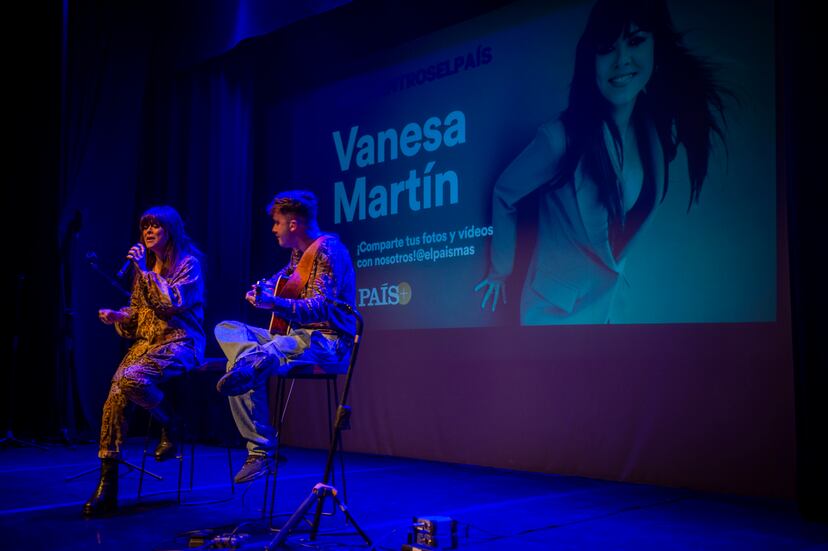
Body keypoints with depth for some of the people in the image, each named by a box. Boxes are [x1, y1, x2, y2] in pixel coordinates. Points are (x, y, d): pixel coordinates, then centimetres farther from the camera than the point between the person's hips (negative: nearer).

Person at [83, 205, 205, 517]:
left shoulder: (188, 264, -2)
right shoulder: (144, 266, 18)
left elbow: (172, 303, -16)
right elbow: (136, 311, 21)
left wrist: (146, 272, -13)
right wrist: (118, 316, 0)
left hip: (179, 342, -6)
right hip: (146, 341, 6)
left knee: (131, 379, -34)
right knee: (115, 396, -18)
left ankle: (170, 426, -4)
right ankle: (107, 485, -16)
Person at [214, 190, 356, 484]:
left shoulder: (327, 249, -13)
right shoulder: (300, 252, 16)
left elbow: (321, 307, -25)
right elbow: (285, 275, 37)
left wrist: (275, 303, -39)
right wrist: (263, 289, 14)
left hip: (327, 342, -10)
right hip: (296, 335, 10)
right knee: (225, 329, -1)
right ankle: (256, 359, -27)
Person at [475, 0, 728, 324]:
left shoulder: (661, 130, -9)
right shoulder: (563, 136, -25)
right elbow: (504, 194, -11)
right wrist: (500, 271, -3)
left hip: (611, 303, 6)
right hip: (556, 308, -5)